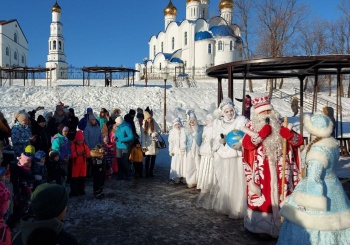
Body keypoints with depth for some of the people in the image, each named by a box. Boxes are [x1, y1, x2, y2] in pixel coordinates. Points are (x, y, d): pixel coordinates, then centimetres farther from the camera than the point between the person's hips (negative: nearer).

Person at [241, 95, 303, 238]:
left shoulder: (281, 125, 7)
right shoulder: (252, 127, 0)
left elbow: (299, 141, 1)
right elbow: (246, 144, -16)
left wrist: (289, 135, -19)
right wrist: (261, 134, -25)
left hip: (280, 171, 3)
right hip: (261, 171, -2)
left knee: (280, 196, 10)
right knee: (262, 198, 4)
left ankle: (281, 225, 26)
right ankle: (263, 227, 18)